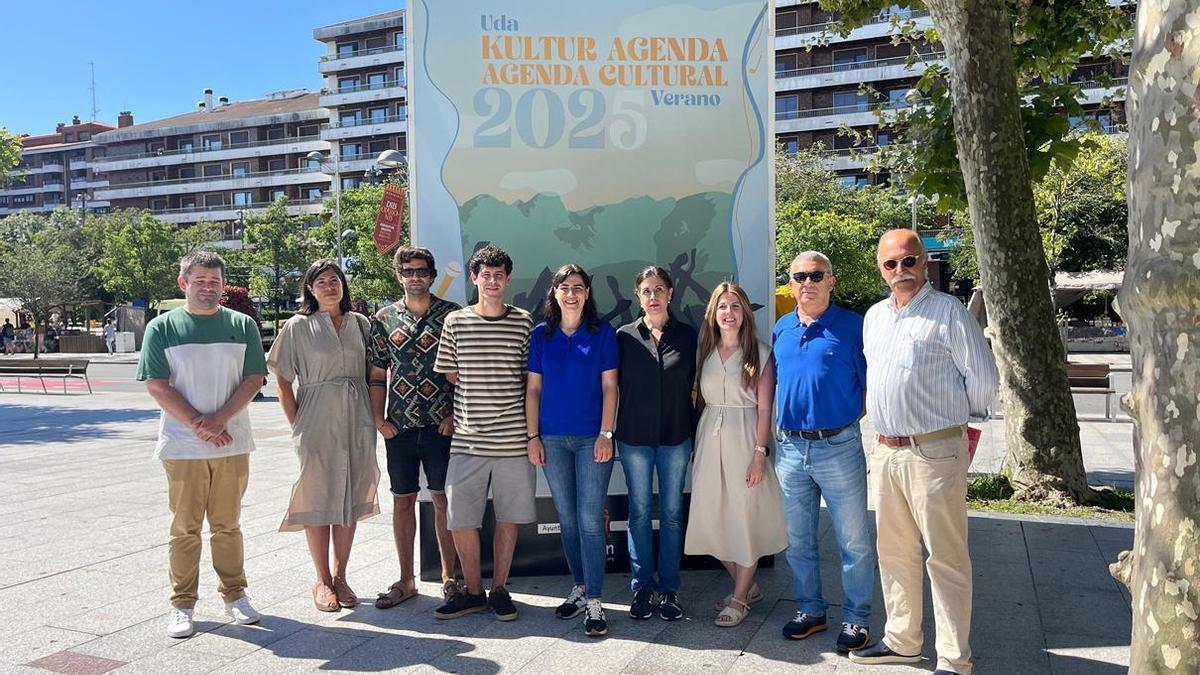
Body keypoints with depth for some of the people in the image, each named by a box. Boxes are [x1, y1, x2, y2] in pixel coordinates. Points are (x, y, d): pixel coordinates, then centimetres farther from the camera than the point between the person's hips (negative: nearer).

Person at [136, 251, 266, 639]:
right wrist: (198, 425, -13)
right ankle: (182, 605, 16)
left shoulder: (242, 325, 6)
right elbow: (157, 385, -4)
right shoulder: (162, 328, 2)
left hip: (232, 443, 1)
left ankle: (234, 595, 23)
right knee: (185, 527, 5)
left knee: (227, 525, 11)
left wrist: (219, 420, -13)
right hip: (182, 444, -1)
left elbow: (254, 379, 0)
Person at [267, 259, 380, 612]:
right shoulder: (298, 327, 0)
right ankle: (322, 581, 16)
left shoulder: (360, 323, 8)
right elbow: (282, 382, 0)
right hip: (317, 423, -3)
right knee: (319, 501, 3)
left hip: (356, 423, 3)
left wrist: (373, 418, 4)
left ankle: (340, 576, 20)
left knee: (351, 500, 7)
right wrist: (297, 426, -6)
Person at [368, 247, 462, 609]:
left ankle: (449, 577, 16)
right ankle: (406, 579, 20)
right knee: (402, 500, 9)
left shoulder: (452, 315, 1)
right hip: (400, 426, 2)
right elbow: (378, 374, 9)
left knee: (444, 500, 3)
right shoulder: (384, 318, 8)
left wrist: (455, 415, -6)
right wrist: (379, 419, 1)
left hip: (441, 426, -2)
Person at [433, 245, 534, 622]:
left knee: (509, 517, 8)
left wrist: (534, 427, 3)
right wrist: (479, 399, 6)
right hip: (467, 439, 0)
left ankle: (499, 590, 24)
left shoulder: (524, 323, 3)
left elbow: (533, 378, 9)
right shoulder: (456, 322, 4)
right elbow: (450, 374, 11)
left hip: (514, 439, 0)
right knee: (460, 519, 2)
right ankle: (473, 592, 20)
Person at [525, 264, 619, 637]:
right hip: (552, 438, 3)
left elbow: (609, 386, -1)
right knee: (567, 518, 10)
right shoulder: (541, 334, 7)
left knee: (590, 520, -5)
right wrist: (532, 436, 1)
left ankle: (594, 601, 2)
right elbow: (533, 388, 7)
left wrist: (606, 434, -8)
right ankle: (580, 588, 25)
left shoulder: (602, 333, 2)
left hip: (591, 438, -2)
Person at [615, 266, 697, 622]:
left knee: (672, 513, 7)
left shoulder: (687, 335, 4)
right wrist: (611, 432, 0)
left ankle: (669, 588, 17)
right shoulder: (624, 336, 2)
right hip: (634, 437, 0)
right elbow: (614, 386, 4)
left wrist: (695, 433, 3)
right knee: (640, 512, 7)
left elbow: (694, 387, 6)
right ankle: (642, 586, 18)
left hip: (675, 436, 1)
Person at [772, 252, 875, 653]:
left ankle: (856, 618, 20)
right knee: (798, 540, 14)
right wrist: (777, 431, 12)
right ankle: (810, 610, 30)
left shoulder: (852, 326, -6)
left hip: (839, 447, -5)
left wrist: (853, 418, -7)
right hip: (790, 447, 5)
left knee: (853, 541, 5)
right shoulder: (780, 329, 9)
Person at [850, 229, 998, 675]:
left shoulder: (948, 312, -7)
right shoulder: (874, 317, 13)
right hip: (884, 451, 7)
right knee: (894, 551, 16)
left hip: (934, 451, -7)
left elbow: (982, 378, -5)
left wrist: (959, 416, 6)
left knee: (945, 557, 0)